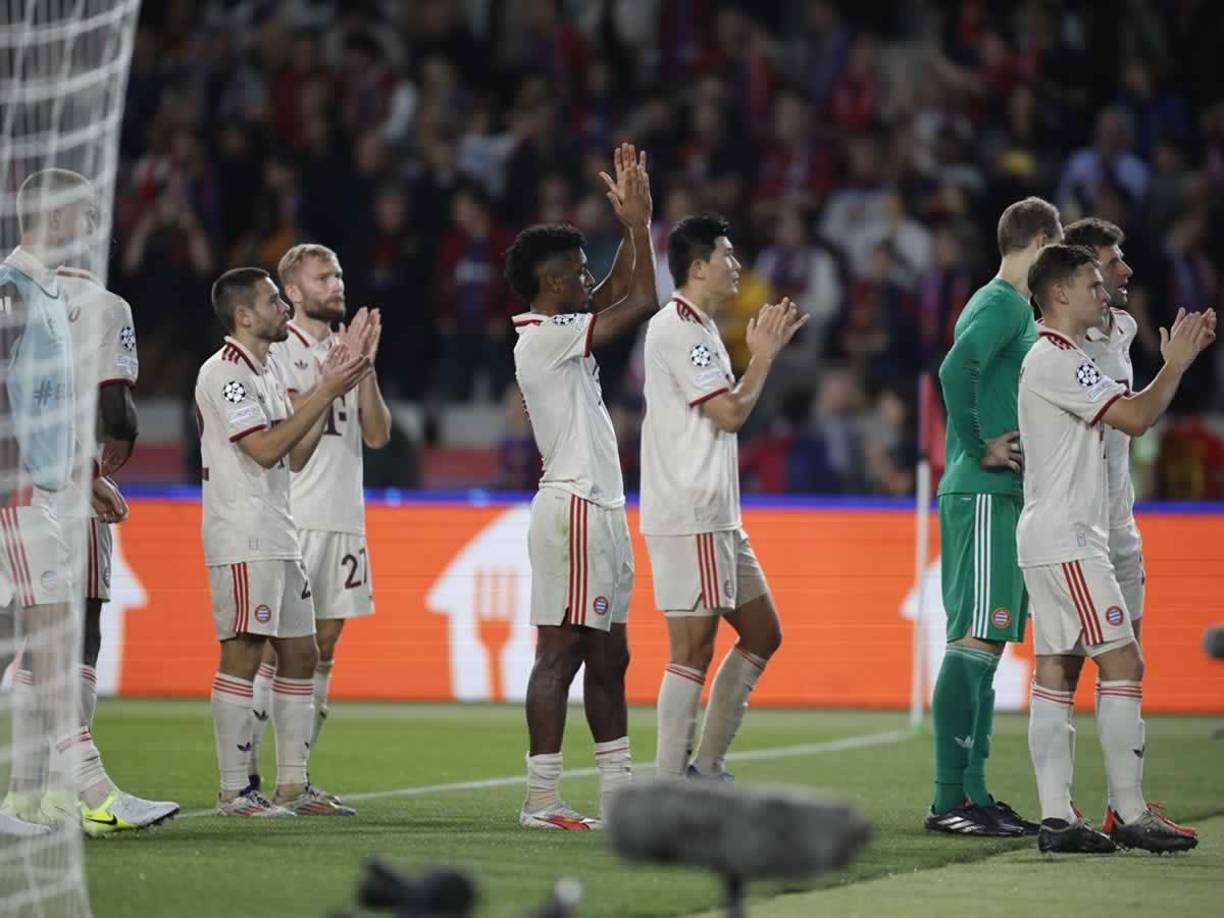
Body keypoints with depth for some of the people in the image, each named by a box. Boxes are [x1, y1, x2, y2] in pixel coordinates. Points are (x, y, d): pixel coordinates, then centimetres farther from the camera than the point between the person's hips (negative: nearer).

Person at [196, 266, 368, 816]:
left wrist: (331, 389, 8)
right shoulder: (223, 373, -11)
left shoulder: (268, 369, 18)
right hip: (241, 538, -10)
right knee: (242, 655, -9)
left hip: (279, 537, 10)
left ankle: (293, 784, 14)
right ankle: (234, 791, -7)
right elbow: (265, 449, -18)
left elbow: (295, 456, 16)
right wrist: (326, 392, -14)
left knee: (301, 654, 10)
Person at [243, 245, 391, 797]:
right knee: (274, 648, -9)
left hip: (344, 519, 7)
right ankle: (242, 775, -7)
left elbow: (377, 436, 9)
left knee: (322, 648, 6)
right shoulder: (276, 350, -3)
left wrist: (366, 366, -3)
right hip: (292, 520, -7)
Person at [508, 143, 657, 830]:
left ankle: (618, 793, 15)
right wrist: (637, 224, -3)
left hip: (600, 509, 10)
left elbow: (618, 298, 28)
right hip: (575, 508, -10)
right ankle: (542, 798, -10)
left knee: (608, 656, 11)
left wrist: (635, 223, 19)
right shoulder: (543, 337, -13)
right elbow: (639, 304, -14)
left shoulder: (560, 334, 15)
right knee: (560, 652, -9)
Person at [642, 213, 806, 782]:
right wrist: (764, 355, -2)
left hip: (716, 516, 11)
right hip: (687, 516, -11)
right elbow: (731, 414, -15)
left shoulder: (699, 329, 18)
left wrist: (765, 351, 17)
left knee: (762, 633, 13)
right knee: (692, 647, -9)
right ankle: (670, 787, -6)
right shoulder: (677, 329, -13)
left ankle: (705, 767, 17)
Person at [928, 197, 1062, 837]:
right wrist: (979, 448, -19)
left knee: (986, 642, 10)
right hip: (985, 495, -10)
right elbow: (956, 368, -26)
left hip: (999, 495, 10)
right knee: (974, 642, -11)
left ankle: (971, 796, 12)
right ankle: (951, 801, -12)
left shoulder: (1009, 305, 20)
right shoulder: (1004, 303, -11)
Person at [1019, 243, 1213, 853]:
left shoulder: (1059, 359, 19)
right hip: (1067, 540, -10)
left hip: (1058, 538, 10)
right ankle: (1129, 814, -10)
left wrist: (1177, 360, 14)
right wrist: (1176, 364, -6)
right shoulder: (1057, 361, -14)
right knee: (1123, 662, -10)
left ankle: (1056, 816, 1)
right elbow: (1135, 418, -19)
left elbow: (1130, 411, 23)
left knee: (1057, 669, 4)